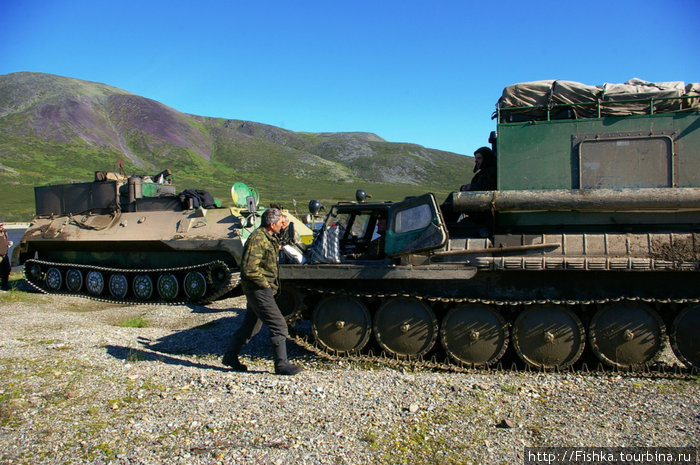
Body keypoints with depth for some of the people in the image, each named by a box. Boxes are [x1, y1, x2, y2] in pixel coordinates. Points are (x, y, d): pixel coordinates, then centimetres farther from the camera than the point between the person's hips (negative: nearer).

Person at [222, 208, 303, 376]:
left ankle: (230, 356, 31)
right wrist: (265, 283, -18)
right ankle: (281, 364, -1)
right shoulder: (257, 239, -20)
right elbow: (249, 269, -26)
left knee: (251, 325, 19)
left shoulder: (269, 237, 11)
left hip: (261, 289, 11)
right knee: (279, 325, -8)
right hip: (258, 290, -11)